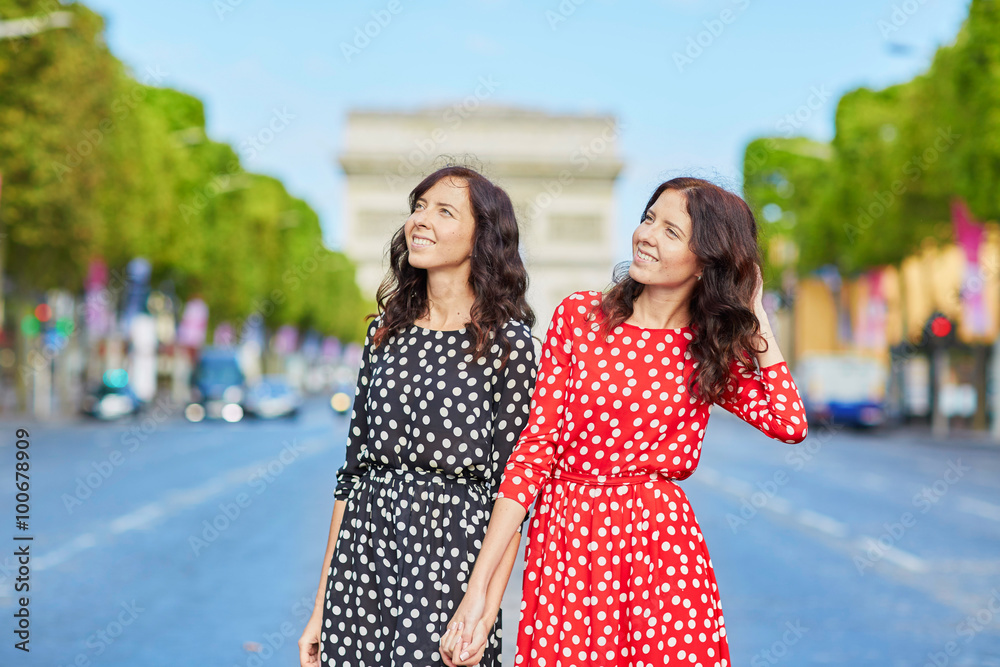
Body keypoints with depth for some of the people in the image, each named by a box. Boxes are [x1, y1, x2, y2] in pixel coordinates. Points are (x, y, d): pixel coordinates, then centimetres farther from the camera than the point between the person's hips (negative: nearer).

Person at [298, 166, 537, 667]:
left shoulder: (508, 342, -5)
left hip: (449, 554, -4)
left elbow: (509, 487, -7)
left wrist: (487, 612, -15)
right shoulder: (385, 330, 9)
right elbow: (353, 469, 11)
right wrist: (321, 607, 9)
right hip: (363, 550, 4)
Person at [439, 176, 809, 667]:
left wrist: (752, 316, -2)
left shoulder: (710, 350, 6)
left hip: (662, 545, 1)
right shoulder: (578, 315, 2)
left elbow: (789, 423, -10)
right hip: (566, 540, 0)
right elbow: (535, 449, -2)